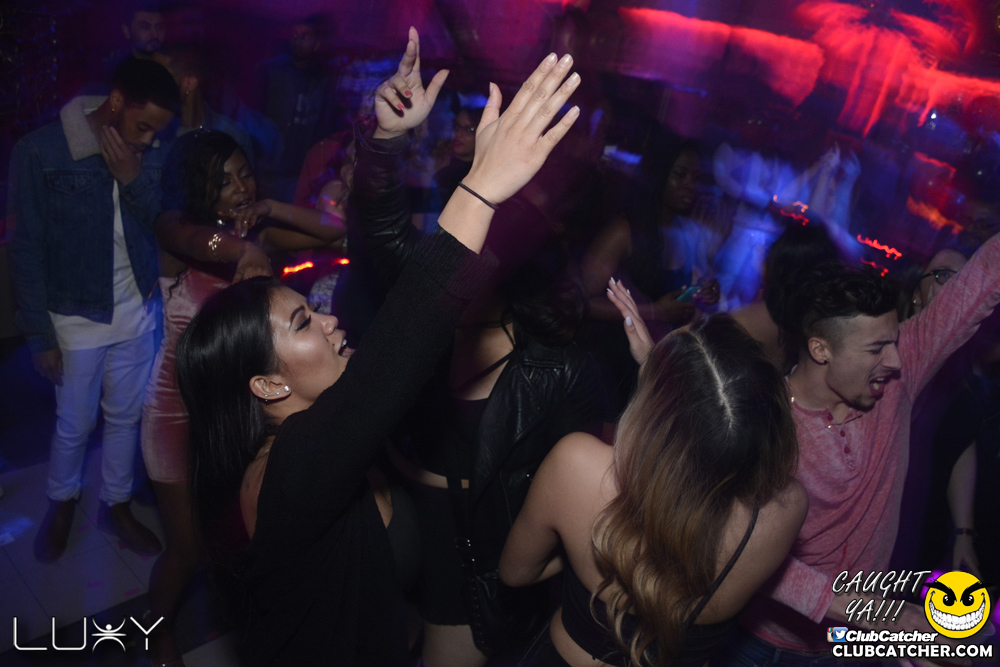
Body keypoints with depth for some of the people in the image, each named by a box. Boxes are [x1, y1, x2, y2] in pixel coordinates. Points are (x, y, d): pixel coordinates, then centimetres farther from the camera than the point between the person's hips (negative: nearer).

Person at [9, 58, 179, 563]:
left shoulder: (149, 158, -1)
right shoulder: (40, 152, -12)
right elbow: (28, 249, -8)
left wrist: (134, 180, -17)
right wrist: (40, 335, -8)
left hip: (137, 314, 3)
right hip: (77, 319, -3)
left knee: (125, 418, 15)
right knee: (74, 425, 12)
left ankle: (116, 504, 36)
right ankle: (61, 503, 40)